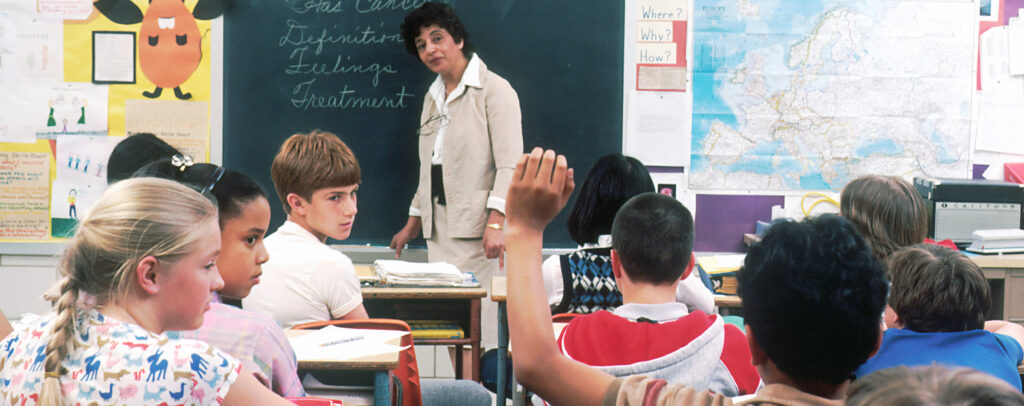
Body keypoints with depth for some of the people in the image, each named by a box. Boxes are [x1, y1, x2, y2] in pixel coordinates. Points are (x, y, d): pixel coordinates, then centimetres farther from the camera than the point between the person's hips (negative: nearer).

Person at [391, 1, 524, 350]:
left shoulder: (494, 90, -5)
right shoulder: (432, 97, 19)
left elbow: (510, 165, -12)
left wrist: (496, 223, -22)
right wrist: (413, 223, 25)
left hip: (477, 230, -7)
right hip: (439, 231, 7)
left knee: (479, 326, -11)